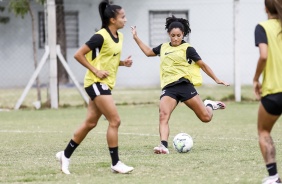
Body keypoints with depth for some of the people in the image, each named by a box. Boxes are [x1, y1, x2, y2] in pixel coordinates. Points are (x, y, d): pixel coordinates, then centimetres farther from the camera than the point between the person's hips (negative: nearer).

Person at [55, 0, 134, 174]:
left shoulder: (119, 36, 9)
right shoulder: (101, 37, -17)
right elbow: (78, 55, -15)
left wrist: (123, 62, 3)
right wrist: (95, 71, -18)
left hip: (106, 84, 9)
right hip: (96, 83, -9)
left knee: (90, 123, 10)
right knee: (115, 121, -12)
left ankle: (65, 155, 21)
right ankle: (115, 163, -7)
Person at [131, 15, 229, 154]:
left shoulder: (187, 49, 3)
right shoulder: (164, 47, 18)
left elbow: (202, 65, 8)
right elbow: (148, 52, 34)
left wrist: (216, 79, 7)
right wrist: (136, 37, 32)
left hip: (184, 85, -3)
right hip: (168, 88, 3)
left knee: (206, 117, -1)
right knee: (163, 115, -24)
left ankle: (209, 105, 34)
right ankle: (163, 146, -35)